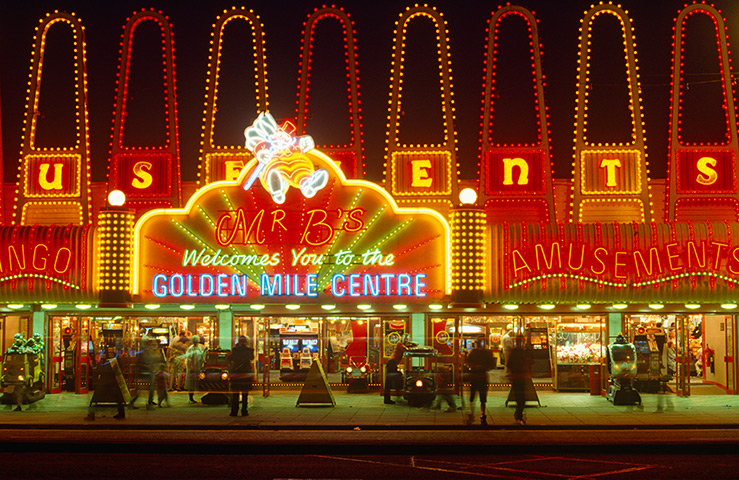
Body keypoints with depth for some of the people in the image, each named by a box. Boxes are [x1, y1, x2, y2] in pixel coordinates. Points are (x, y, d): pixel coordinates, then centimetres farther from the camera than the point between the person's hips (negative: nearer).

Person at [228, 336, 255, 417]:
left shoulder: (235, 349, -7)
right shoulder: (249, 350, -2)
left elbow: (230, 358, 5)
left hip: (235, 373, -1)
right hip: (246, 373, 1)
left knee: (235, 394, 4)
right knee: (245, 393, 7)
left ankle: (234, 411, 2)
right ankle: (244, 411, 4)